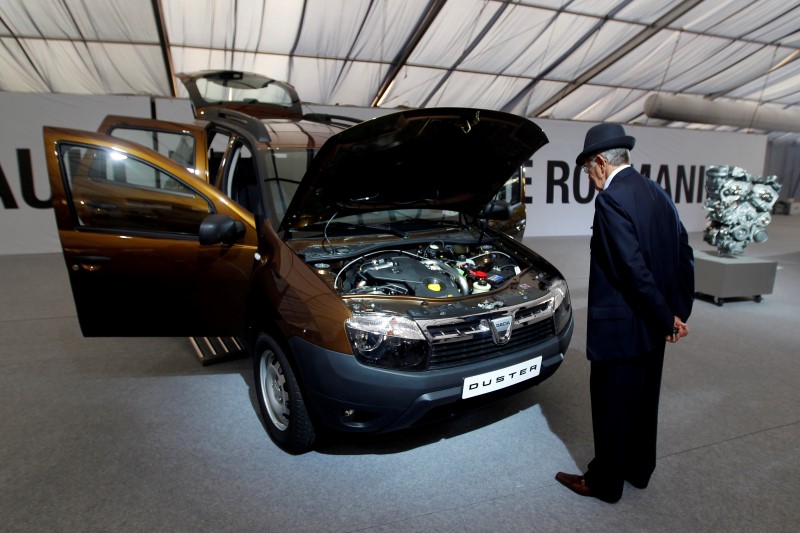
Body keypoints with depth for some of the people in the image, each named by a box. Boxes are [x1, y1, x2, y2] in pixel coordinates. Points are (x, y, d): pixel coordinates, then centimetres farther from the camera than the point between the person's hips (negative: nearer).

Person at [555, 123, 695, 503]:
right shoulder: (657, 193, 8)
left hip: (620, 326, -9)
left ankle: (605, 482, 26)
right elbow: (684, 256, 9)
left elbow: (633, 268, -25)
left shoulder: (611, 199, -20)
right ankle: (639, 470, 41)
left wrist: (666, 318, -14)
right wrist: (678, 312, 9)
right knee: (643, 400, 22)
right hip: (652, 325, 9)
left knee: (612, 405, 7)